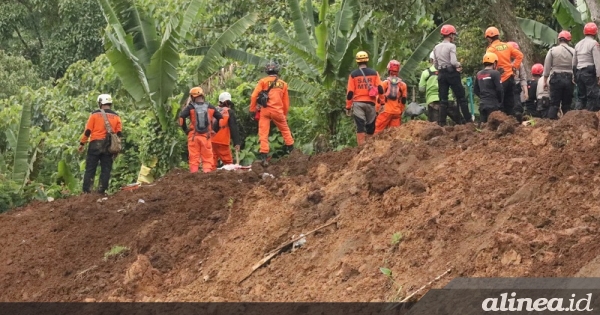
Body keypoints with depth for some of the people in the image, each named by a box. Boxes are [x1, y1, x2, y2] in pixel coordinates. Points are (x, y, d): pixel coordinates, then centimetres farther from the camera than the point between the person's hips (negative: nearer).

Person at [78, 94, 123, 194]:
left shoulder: (95, 114, 0)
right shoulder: (116, 117, 8)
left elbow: (87, 131, -4)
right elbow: (119, 134, 5)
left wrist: (82, 144, 4)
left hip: (95, 145, -2)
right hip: (109, 147, 2)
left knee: (90, 168, 2)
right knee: (106, 169, 6)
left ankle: (87, 190, -2)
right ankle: (102, 190, 1)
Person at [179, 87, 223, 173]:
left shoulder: (190, 107, -3)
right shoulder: (210, 107, 6)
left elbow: (181, 117, -16)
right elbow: (220, 118, 10)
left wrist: (185, 129, -6)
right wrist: (215, 129, 15)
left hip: (193, 136, -1)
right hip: (206, 136, 1)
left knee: (194, 158, 2)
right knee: (207, 158, 5)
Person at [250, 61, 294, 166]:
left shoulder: (263, 81, 3)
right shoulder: (283, 84, 11)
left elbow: (254, 96, -6)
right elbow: (286, 101, 15)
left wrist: (252, 109, 1)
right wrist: (285, 114, 24)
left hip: (265, 111, -2)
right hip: (277, 111, 2)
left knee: (263, 134, -1)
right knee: (285, 130, 22)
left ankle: (264, 157, -9)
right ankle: (291, 149, 30)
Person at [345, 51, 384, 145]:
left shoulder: (353, 74, 0)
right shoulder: (374, 73, 2)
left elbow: (350, 93, -2)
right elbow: (380, 89, -3)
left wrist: (348, 107, 4)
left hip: (358, 103, -1)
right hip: (370, 103, 1)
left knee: (360, 126, -3)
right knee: (370, 127, 11)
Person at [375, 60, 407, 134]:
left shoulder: (385, 83, -2)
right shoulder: (402, 84, 6)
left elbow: (380, 97, -3)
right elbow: (404, 100, 10)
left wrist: (377, 110, 5)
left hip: (386, 111, -3)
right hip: (397, 112, 3)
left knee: (378, 130, -1)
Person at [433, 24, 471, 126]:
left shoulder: (436, 48, 9)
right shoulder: (451, 46, -9)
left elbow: (435, 64, 10)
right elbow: (453, 62, -19)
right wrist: (459, 65, 0)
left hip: (441, 74, 5)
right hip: (452, 73, -5)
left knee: (443, 99, 6)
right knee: (461, 97, 2)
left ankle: (442, 122, 1)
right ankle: (467, 119, 0)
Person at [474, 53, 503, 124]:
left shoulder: (479, 74, 8)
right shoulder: (495, 73, -9)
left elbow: (476, 90, 14)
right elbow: (500, 89, -11)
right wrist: (500, 101, 5)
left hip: (482, 104, 6)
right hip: (493, 105, -6)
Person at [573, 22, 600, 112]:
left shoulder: (578, 44, 15)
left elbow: (574, 62, 18)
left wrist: (575, 74, 23)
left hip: (579, 73, 7)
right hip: (590, 73, -7)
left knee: (582, 97, 11)